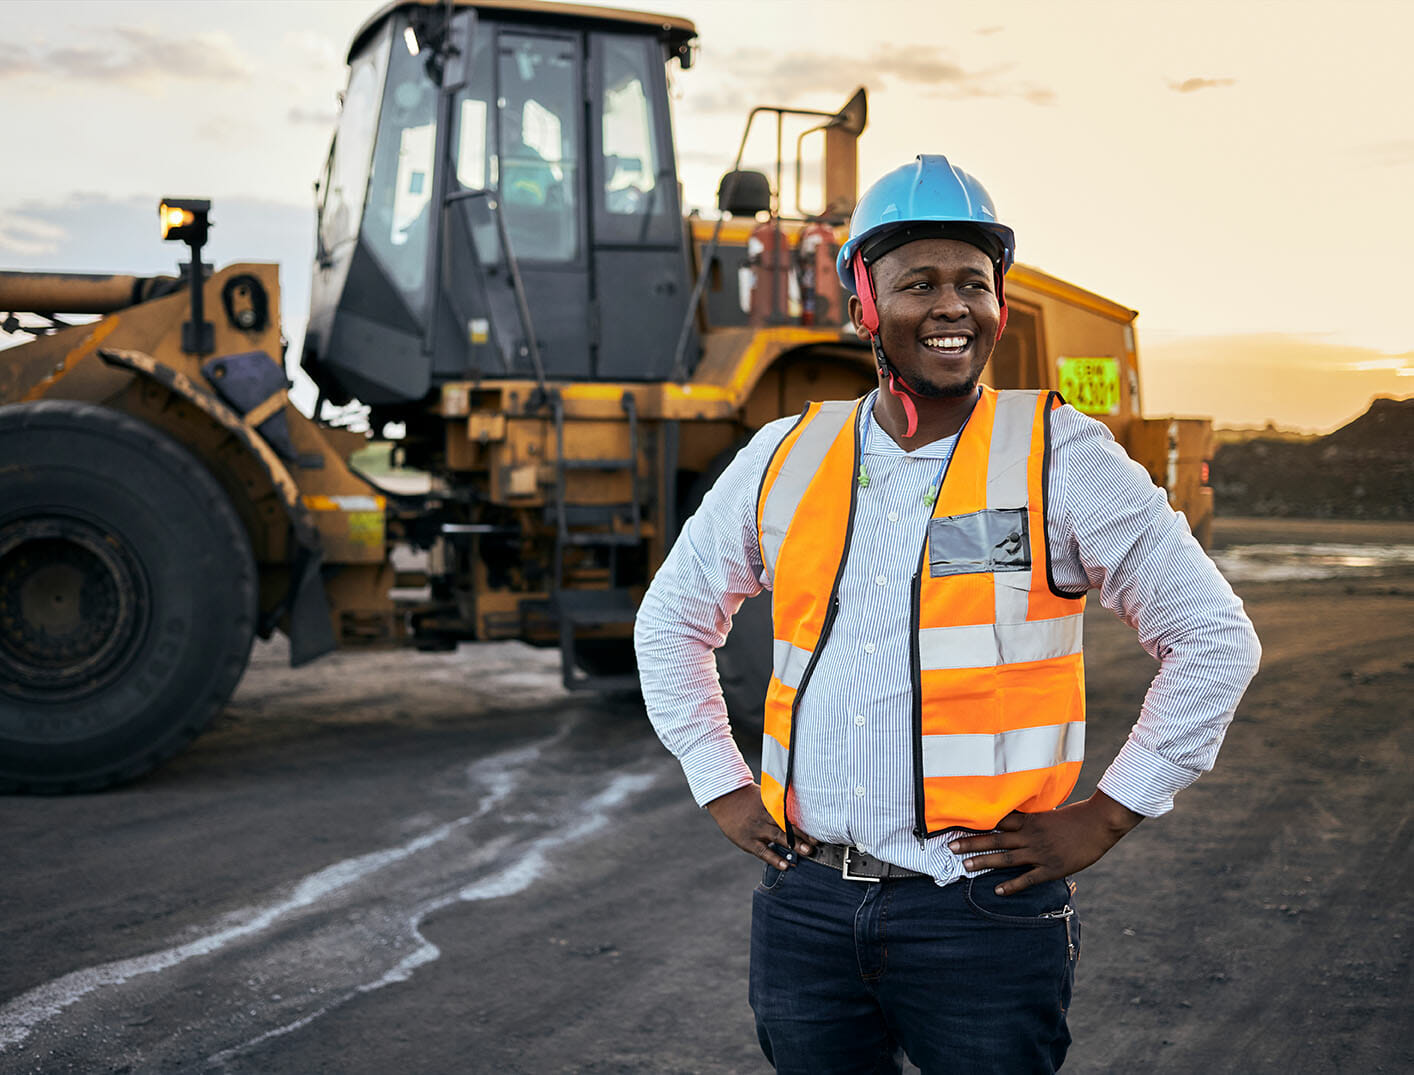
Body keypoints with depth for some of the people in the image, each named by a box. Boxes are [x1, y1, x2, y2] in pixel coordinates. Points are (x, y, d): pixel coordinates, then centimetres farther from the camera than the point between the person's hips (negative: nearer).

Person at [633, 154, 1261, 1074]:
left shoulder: (1062, 458, -4)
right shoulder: (783, 457, 5)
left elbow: (1214, 637, -2)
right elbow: (672, 620, 19)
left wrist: (1104, 818, -4)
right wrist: (722, 787, 10)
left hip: (983, 911, -3)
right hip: (805, 907, 4)